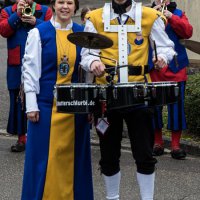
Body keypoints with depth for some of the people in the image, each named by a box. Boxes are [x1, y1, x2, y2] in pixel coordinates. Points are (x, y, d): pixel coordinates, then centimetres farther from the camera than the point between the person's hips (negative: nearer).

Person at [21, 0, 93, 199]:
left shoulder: (82, 33, 8)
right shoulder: (39, 32, -1)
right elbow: (30, 69, -2)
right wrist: (31, 105, -8)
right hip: (46, 103, -3)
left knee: (73, 156, 5)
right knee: (45, 156, 0)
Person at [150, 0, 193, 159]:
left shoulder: (178, 14, 11)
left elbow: (188, 32, -6)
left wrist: (171, 17, -16)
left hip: (175, 68, 0)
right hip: (153, 68, 1)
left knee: (176, 106, -1)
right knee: (154, 106, 4)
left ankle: (176, 145, 4)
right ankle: (157, 142, 14)